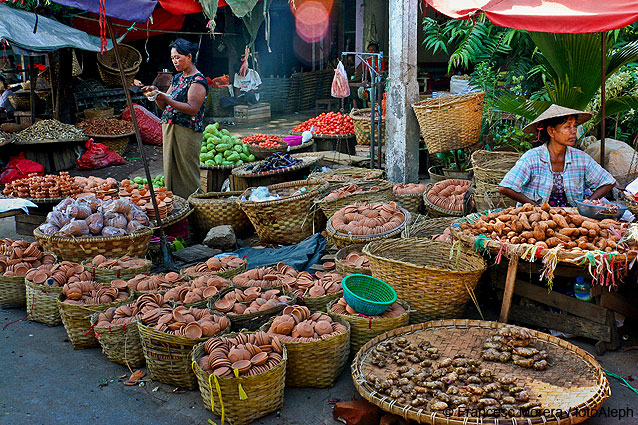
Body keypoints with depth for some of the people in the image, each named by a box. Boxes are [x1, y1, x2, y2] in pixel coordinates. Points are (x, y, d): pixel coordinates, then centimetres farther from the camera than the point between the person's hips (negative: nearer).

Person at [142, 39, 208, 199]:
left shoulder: (198, 81, -9)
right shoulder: (177, 78, 17)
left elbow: (193, 109, -21)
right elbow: (165, 106, 18)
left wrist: (167, 99, -25)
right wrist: (156, 93, -2)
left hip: (187, 131, -8)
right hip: (170, 129, 9)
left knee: (187, 173, -5)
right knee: (171, 170, 10)